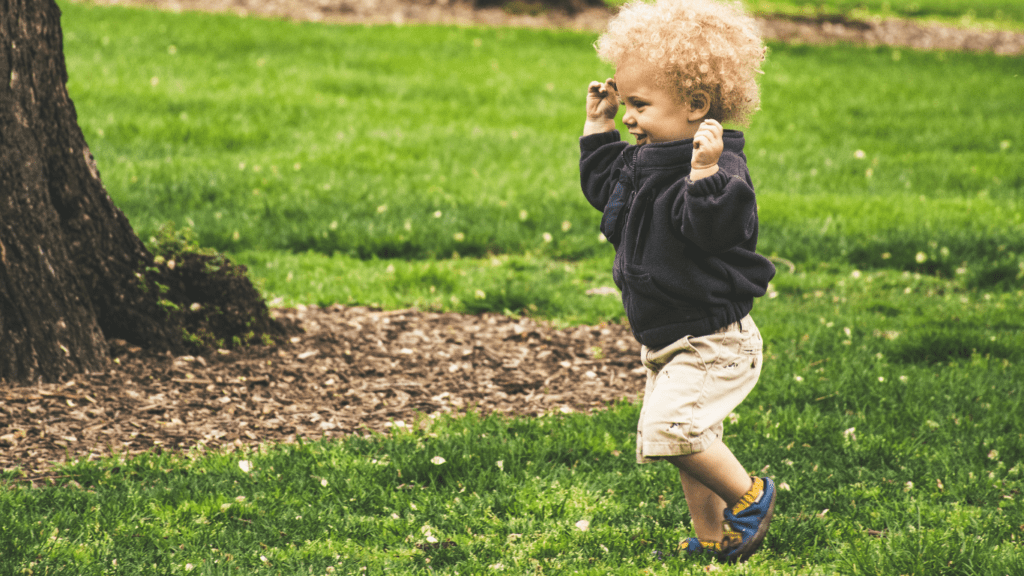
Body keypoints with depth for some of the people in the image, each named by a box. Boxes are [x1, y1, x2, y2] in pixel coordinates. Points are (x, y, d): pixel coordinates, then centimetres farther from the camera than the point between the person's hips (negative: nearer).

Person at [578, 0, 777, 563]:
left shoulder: (721, 168, -22)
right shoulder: (644, 160, 7)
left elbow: (712, 230, -35)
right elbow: (603, 187, 24)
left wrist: (706, 174, -47)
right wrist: (598, 128, 16)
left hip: (712, 341, -10)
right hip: (668, 341, 10)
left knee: (670, 426, -22)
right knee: (689, 442, 15)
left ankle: (749, 494, -2)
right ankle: (713, 539, 25)